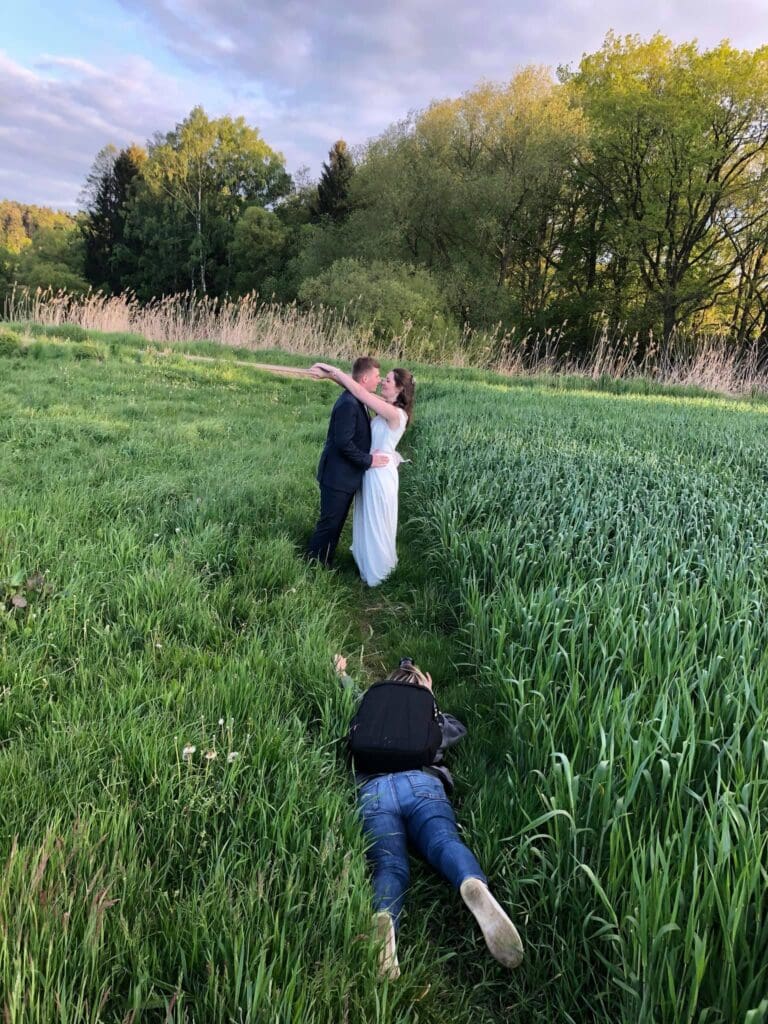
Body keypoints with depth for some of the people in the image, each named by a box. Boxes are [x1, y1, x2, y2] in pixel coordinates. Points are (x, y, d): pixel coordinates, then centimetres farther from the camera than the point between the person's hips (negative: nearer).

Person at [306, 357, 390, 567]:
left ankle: (324, 564, 31)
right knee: (329, 524, 2)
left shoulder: (358, 400, 8)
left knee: (336, 524, 18)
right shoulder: (348, 403, -23)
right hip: (337, 477, -10)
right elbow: (343, 443, -26)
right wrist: (369, 461, -18)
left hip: (347, 476, 10)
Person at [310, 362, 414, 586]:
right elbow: (359, 390, 3)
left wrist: (334, 369, -21)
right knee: (368, 521, 23)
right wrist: (331, 375, -9)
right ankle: (370, 562, 43)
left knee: (376, 523, 9)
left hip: (380, 473, -9)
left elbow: (360, 393, -28)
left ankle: (376, 571, 28)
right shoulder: (384, 405, 1)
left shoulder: (395, 413, -25)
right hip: (372, 469, 9)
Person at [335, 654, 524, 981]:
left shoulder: (365, 715, 38)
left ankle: (384, 917, -58)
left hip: (373, 791, 1)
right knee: (445, 842, -26)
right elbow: (458, 729, 56)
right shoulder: (428, 716, 36)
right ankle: (474, 885, -63)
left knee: (389, 866, -22)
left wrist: (341, 677, 80)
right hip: (420, 783, 0)